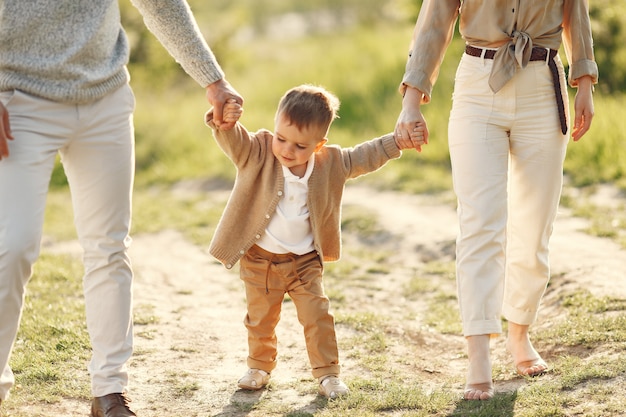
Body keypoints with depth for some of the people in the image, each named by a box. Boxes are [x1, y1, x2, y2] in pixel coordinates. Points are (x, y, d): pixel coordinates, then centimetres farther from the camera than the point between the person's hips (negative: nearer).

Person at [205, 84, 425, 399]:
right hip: (259, 260, -1)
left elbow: (363, 157, 7)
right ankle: (260, 367, 35)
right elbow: (234, 140, -34)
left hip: (304, 261, 1)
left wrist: (397, 143, 0)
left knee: (317, 316, -1)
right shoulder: (256, 154, -16)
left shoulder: (329, 163, -7)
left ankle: (327, 372, 13)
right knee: (260, 320, 13)